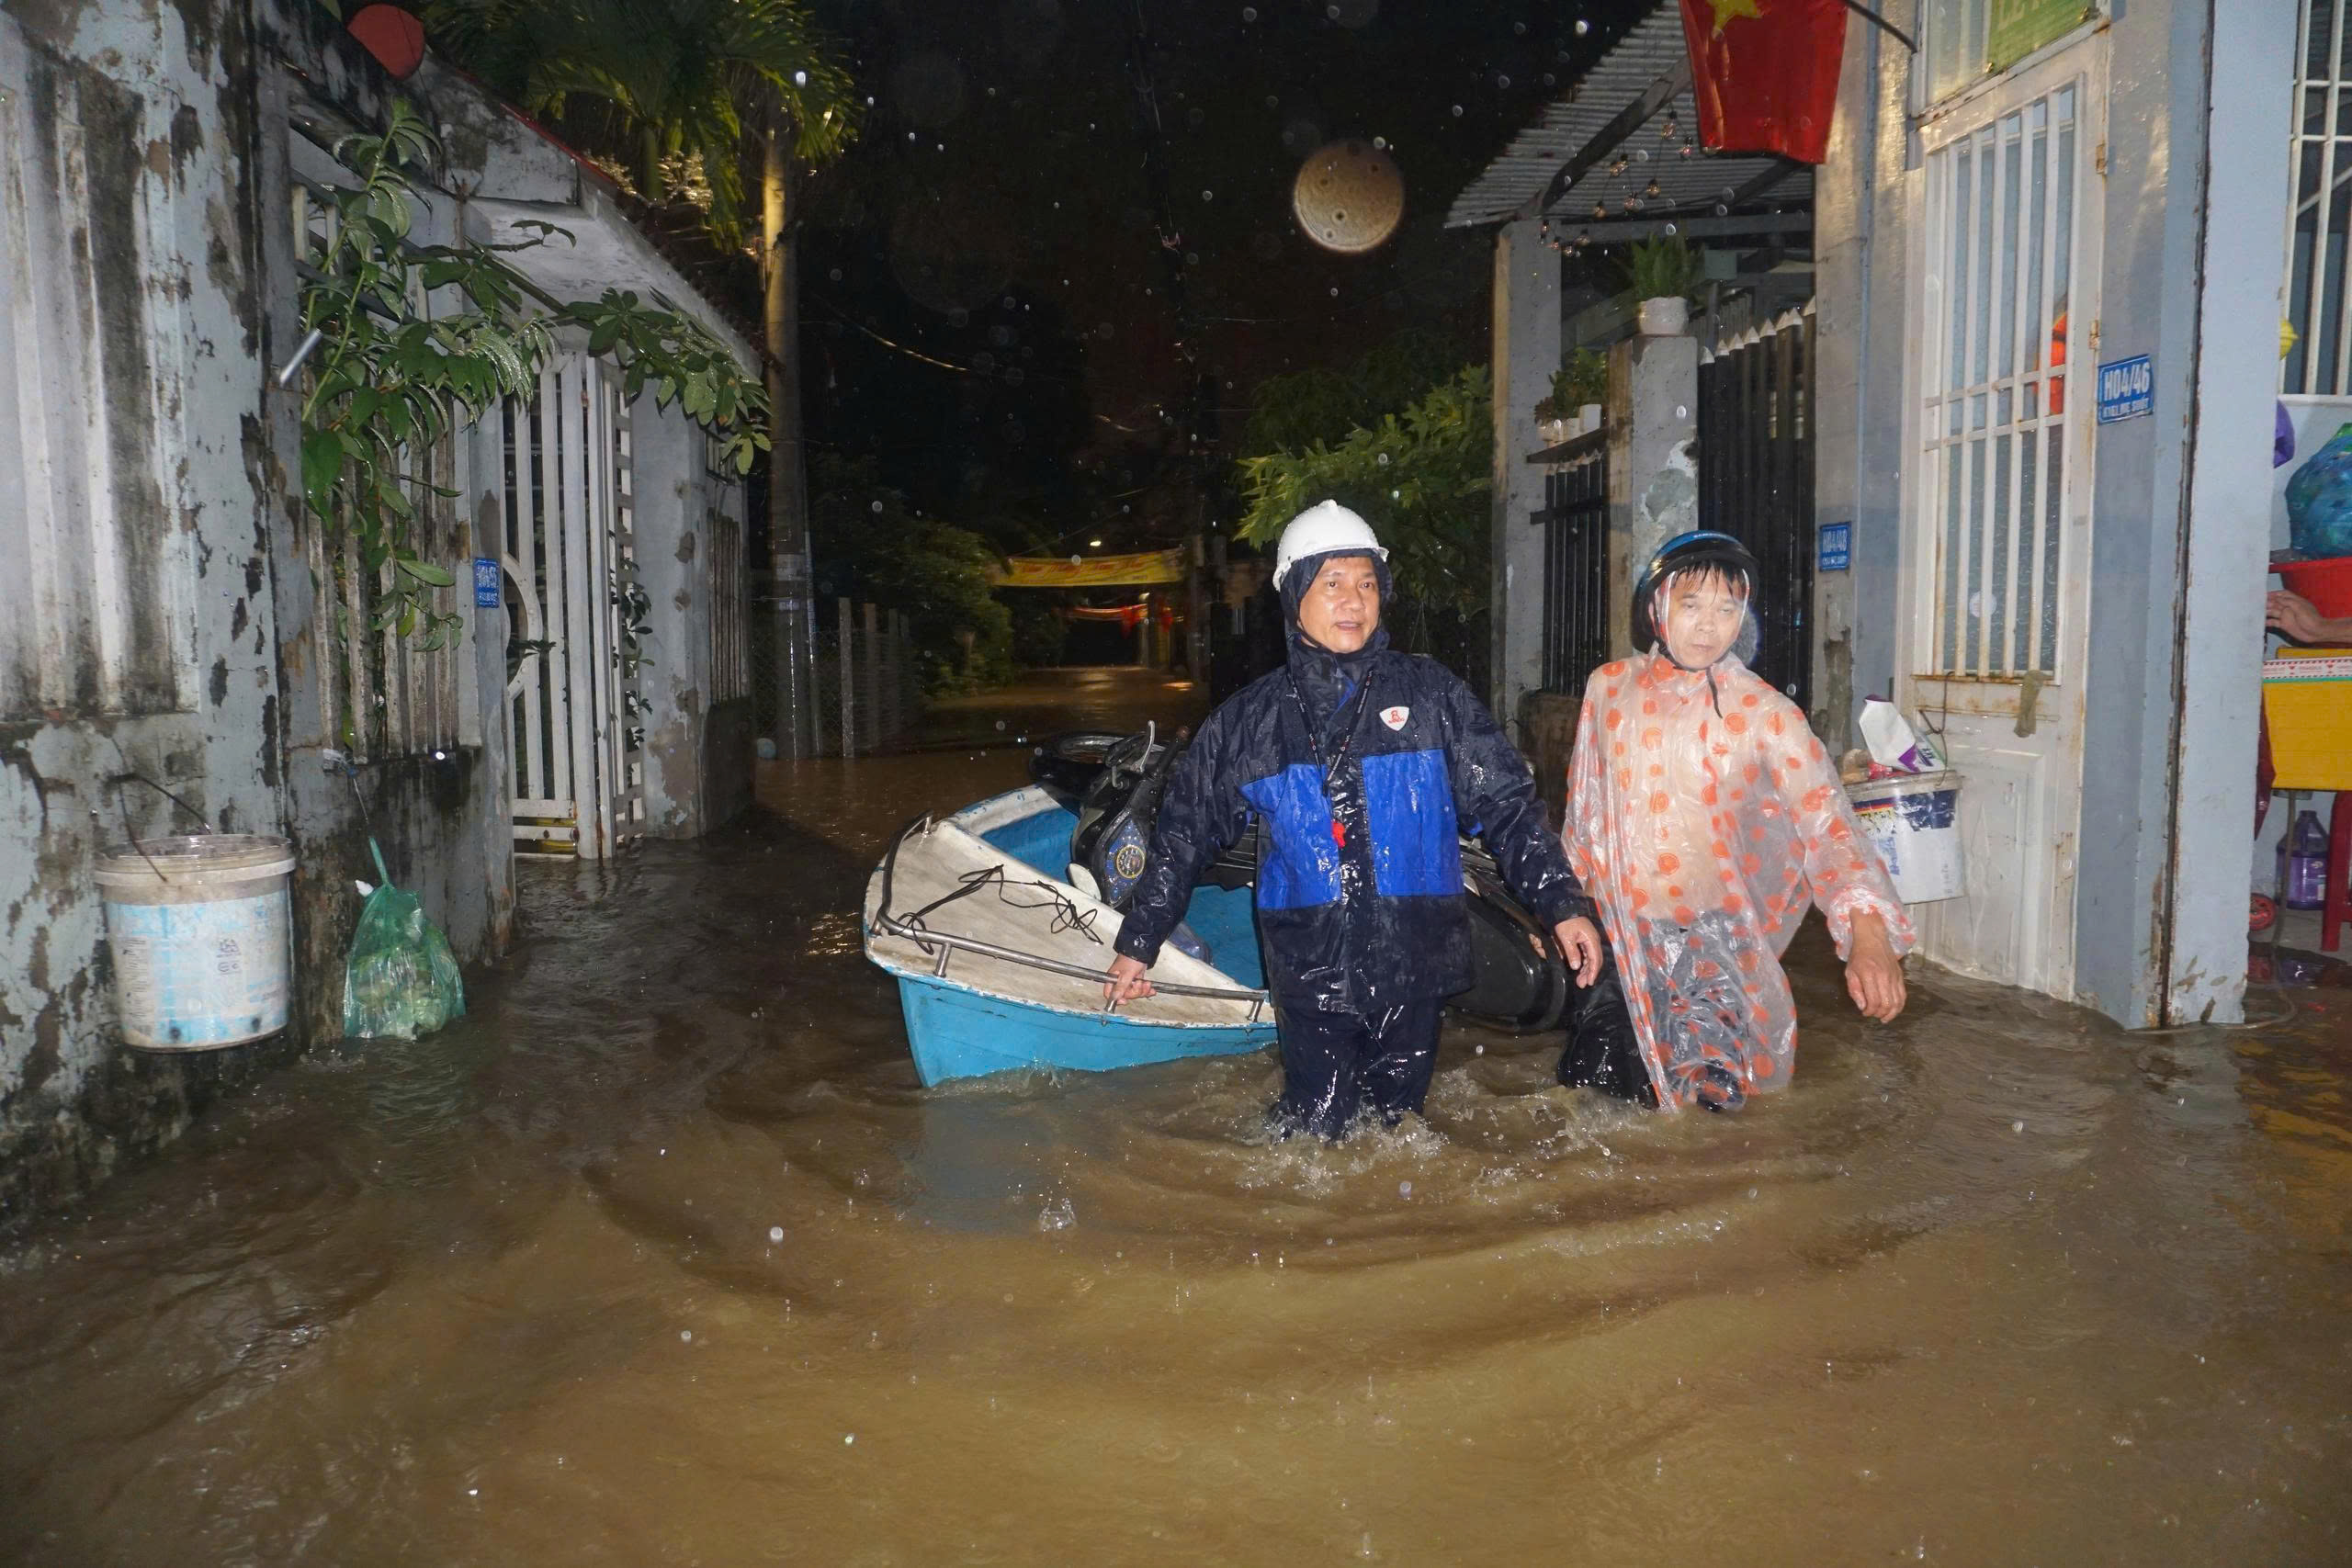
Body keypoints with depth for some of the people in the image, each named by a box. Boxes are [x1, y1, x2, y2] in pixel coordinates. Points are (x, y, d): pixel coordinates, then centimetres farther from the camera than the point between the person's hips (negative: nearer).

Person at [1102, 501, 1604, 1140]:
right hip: (1308, 974, 0)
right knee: (1315, 1134, 5)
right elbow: (1185, 831, 10)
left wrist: (1562, 903, -6)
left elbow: (1506, 805, 2)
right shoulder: (1249, 719, 3)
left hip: (1413, 968, 1)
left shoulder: (1430, 693, 2)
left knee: (1398, 1121, 13)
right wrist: (1138, 943, 12)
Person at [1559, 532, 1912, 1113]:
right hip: (1622, 935, 3)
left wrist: (1868, 933, -38)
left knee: (1704, 1099, 3)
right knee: (1586, 1078, 11)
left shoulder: (1764, 713, -13)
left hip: (1713, 941, -3)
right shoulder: (1609, 687, -2)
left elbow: (1827, 822, -23)